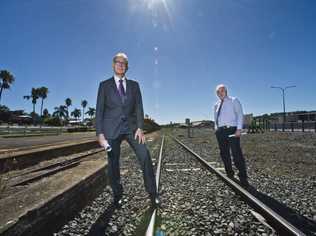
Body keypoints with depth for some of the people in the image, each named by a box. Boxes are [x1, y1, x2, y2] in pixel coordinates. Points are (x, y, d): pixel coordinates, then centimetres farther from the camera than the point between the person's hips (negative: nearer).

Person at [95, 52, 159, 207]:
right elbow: (99, 110, 1)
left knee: (145, 156, -11)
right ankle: (117, 195, 26)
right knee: (113, 163, 5)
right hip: (112, 128, -1)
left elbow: (138, 107, 4)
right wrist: (100, 133, -7)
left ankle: (152, 193, 4)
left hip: (131, 127, 1)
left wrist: (140, 127, -9)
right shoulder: (104, 85, 7)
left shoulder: (134, 85, 12)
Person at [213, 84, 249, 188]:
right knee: (224, 154, 11)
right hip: (220, 131, 6)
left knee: (237, 154, -8)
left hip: (232, 129, -5)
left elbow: (240, 115, -5)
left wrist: (239, 129, -16)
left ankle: (243, 178, 1)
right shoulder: (216, 105, 17)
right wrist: (216, 128, 11)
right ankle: (229, 175, 25)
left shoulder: (234, 101, 3)